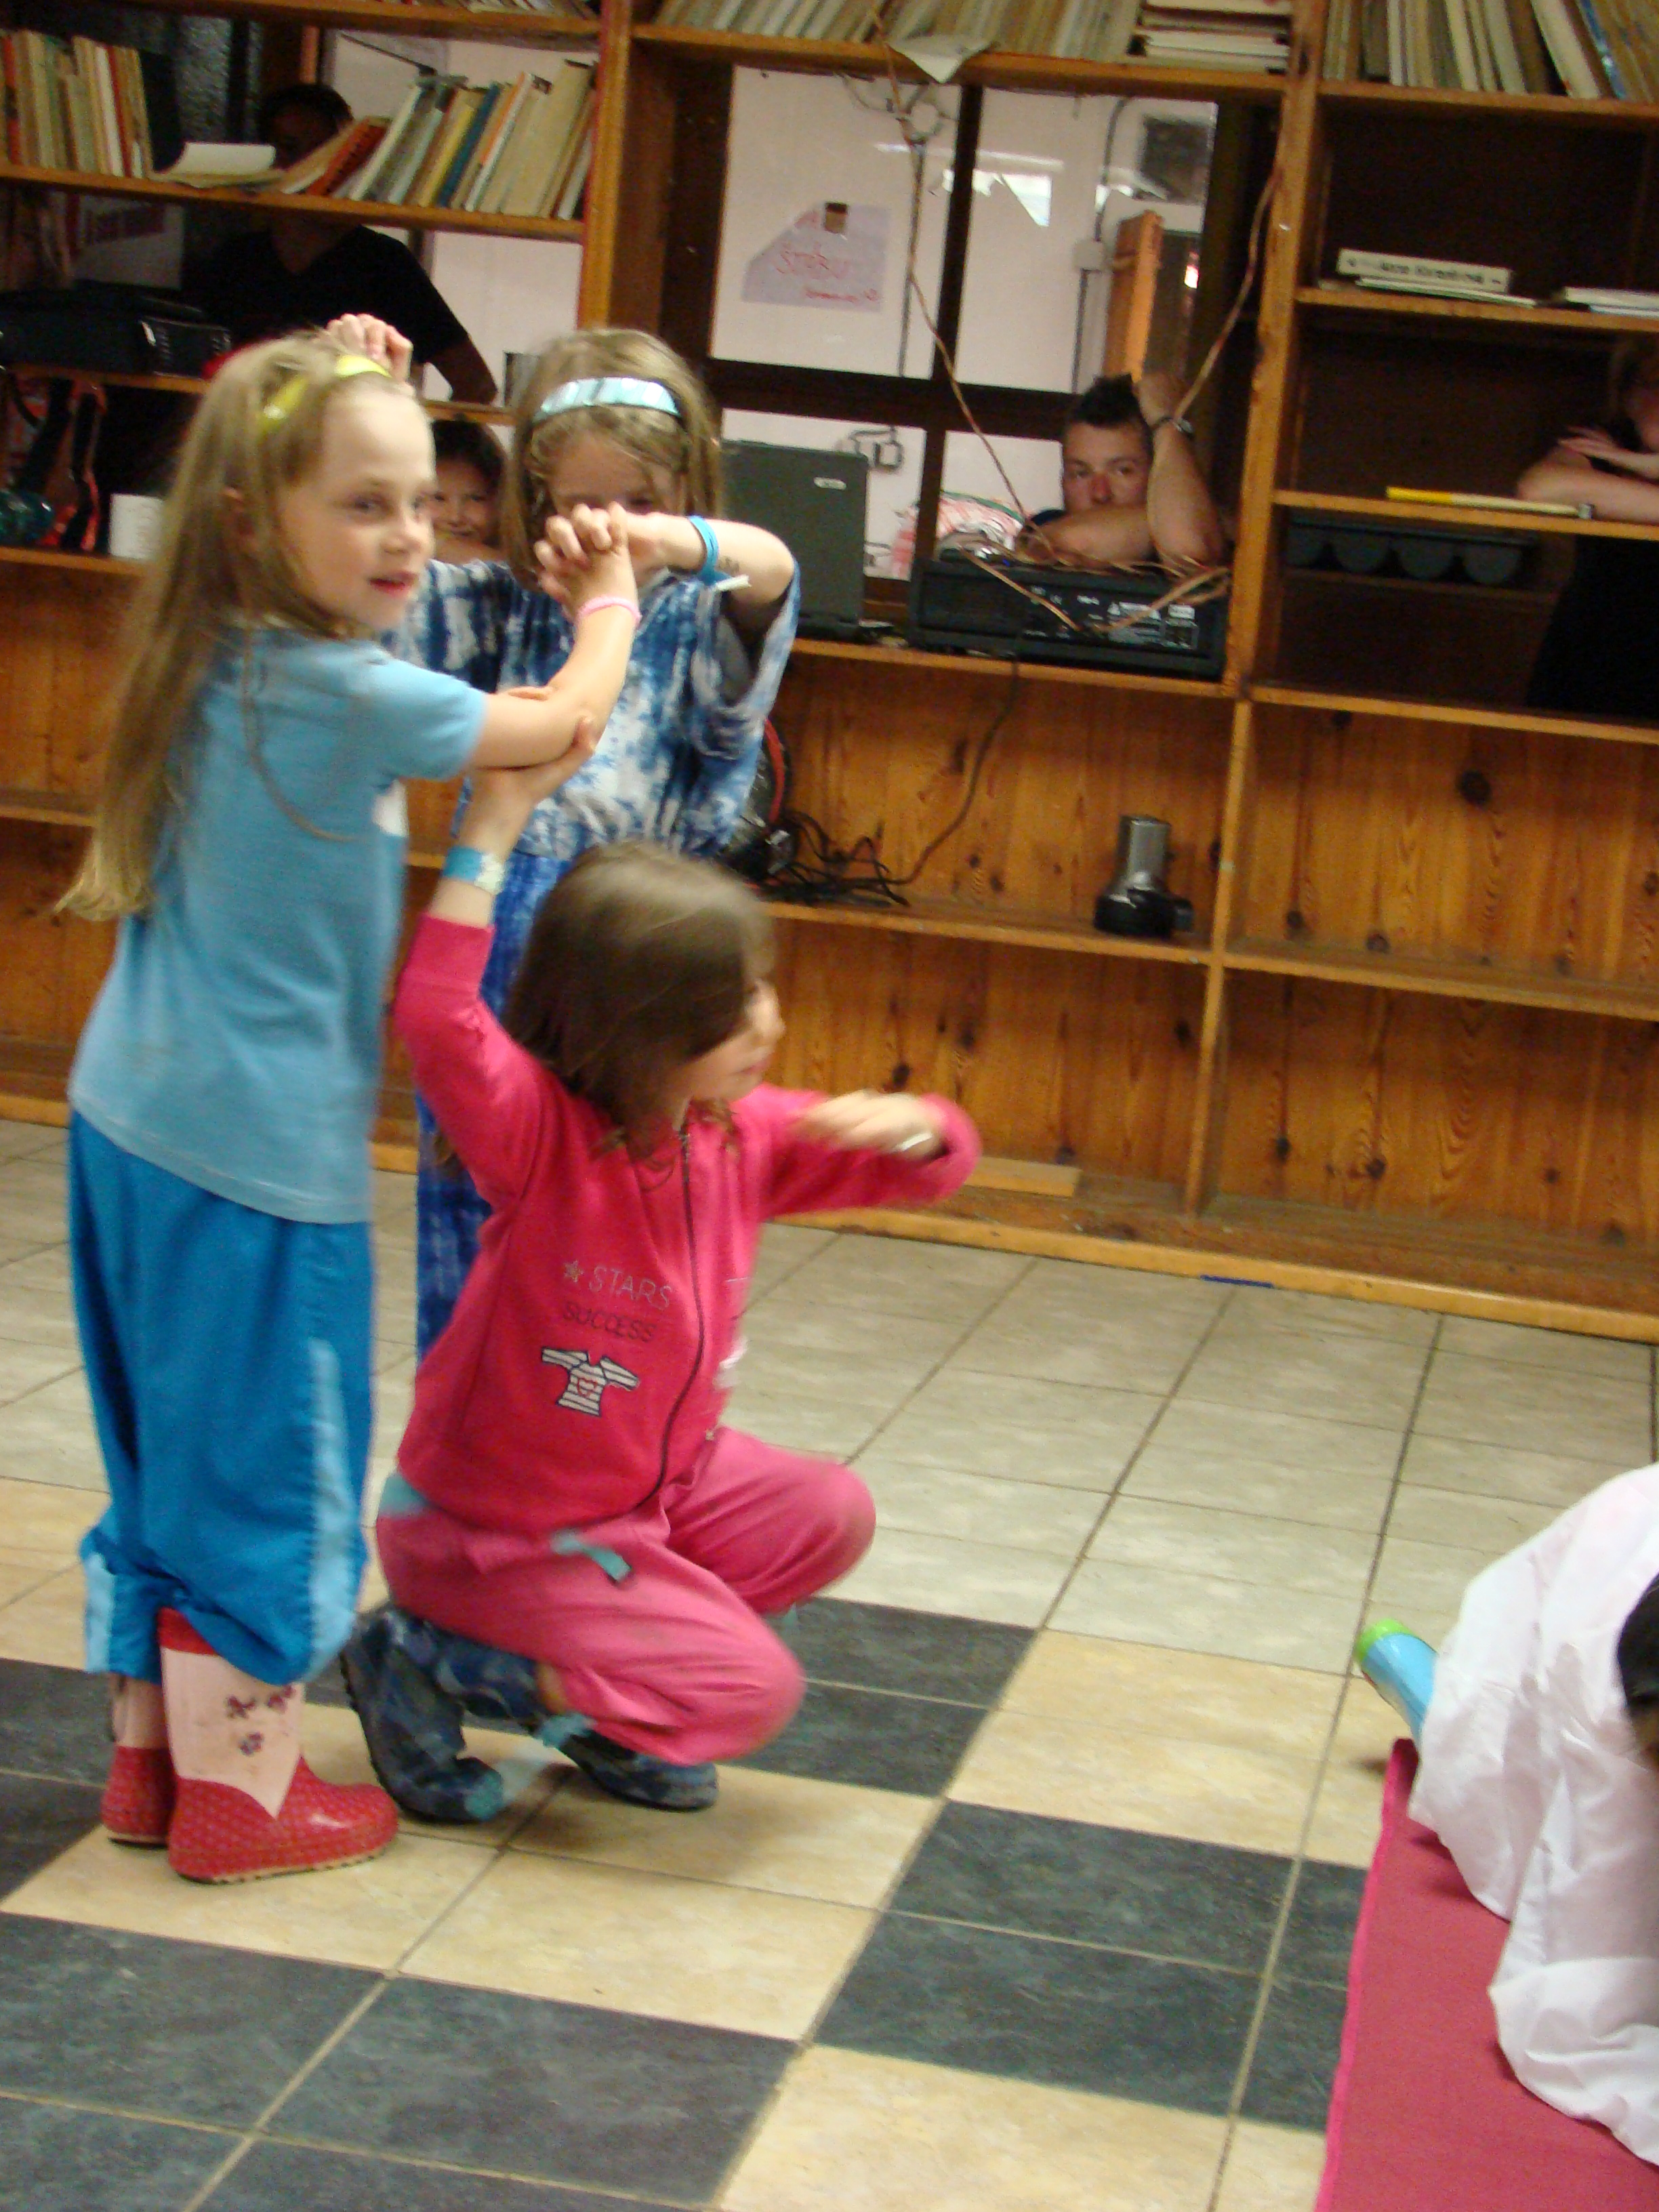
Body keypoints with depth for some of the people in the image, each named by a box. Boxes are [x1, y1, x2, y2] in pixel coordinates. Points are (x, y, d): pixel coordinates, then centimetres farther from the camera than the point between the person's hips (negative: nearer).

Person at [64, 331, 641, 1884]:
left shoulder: (213, 662, 5)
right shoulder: (347, 696, -19)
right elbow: (568, 725, -7)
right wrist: (609, 603, 11)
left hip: (130, 1116, 9)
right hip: (259, 1153, -9)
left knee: (170, 1453, 18)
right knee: (259, 1466, 4)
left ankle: (152, 1756, 30)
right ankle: (240, 1797, 16)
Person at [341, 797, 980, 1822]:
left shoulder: (744, 1134, -4)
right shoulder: (540, 1132, -26)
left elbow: (933, 1164, 8)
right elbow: (437, 1021, -47)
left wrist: (909, 1123, -17)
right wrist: (492, 832, -45)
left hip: (659, 1485, 8)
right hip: (499, 1532, -8)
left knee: (835, 1513, -1)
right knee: (753, 1691, -13)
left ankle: (604, 1710, 8)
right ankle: (425, 1660, -2)